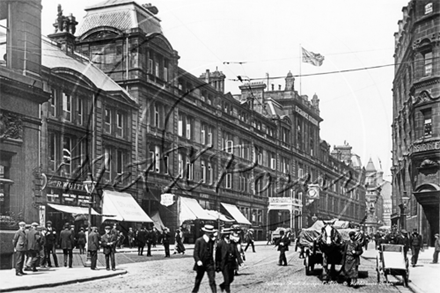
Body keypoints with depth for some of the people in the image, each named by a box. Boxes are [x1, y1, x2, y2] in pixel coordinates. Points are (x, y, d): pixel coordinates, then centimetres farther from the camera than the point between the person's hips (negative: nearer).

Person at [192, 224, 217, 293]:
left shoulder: (211, 241, 5)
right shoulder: (199, 241, -8)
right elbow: (195, 253, -11)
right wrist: (198, 261, -25)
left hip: (209, 264, 3)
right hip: (201, 264, -2)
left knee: (212, 280, -7)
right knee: (198, 280, 12)